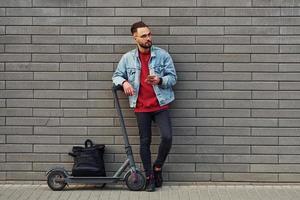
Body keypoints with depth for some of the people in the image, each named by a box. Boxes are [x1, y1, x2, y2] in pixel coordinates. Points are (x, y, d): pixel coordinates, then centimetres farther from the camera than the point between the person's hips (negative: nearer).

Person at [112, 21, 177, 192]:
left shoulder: (163, 55, -3)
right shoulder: (127, 58, 2)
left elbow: (173, 77, -1)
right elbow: (117, 75, 10)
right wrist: (124, 82, -13)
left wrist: (160, 80, -21)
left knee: (167, 137, -15)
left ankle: (158, 167, 11)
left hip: (161, 105, -1)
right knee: (145, 142, 5)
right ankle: (150, 177, 18)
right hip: (141, 107, 1)